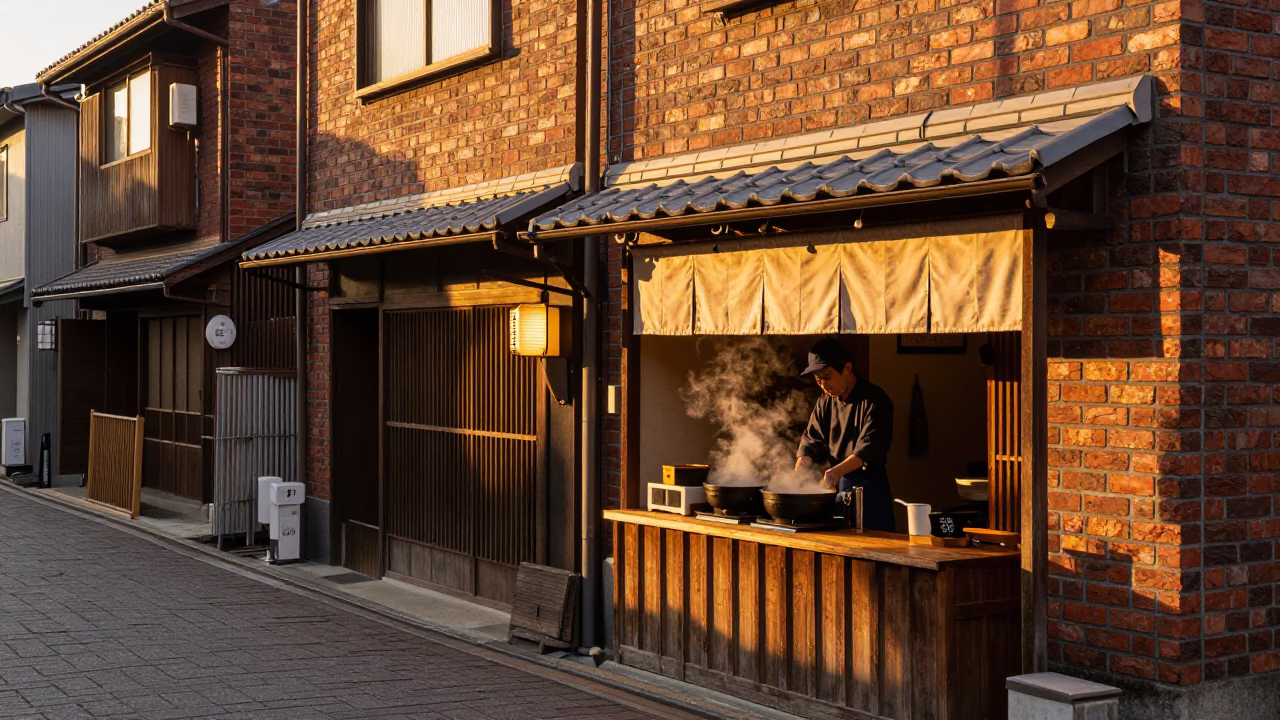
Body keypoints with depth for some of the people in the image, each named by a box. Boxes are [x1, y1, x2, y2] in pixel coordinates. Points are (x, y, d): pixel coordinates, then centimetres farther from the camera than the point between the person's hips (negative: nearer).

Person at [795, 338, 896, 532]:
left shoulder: (874, 401, -12)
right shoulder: (826, 402, 9)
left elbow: (868, 448, -21)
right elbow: (811, 440, 7)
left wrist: (836, 471, -34)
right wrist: (799, 470, -13)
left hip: (868, 488, -6)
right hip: (836, 486, 6)